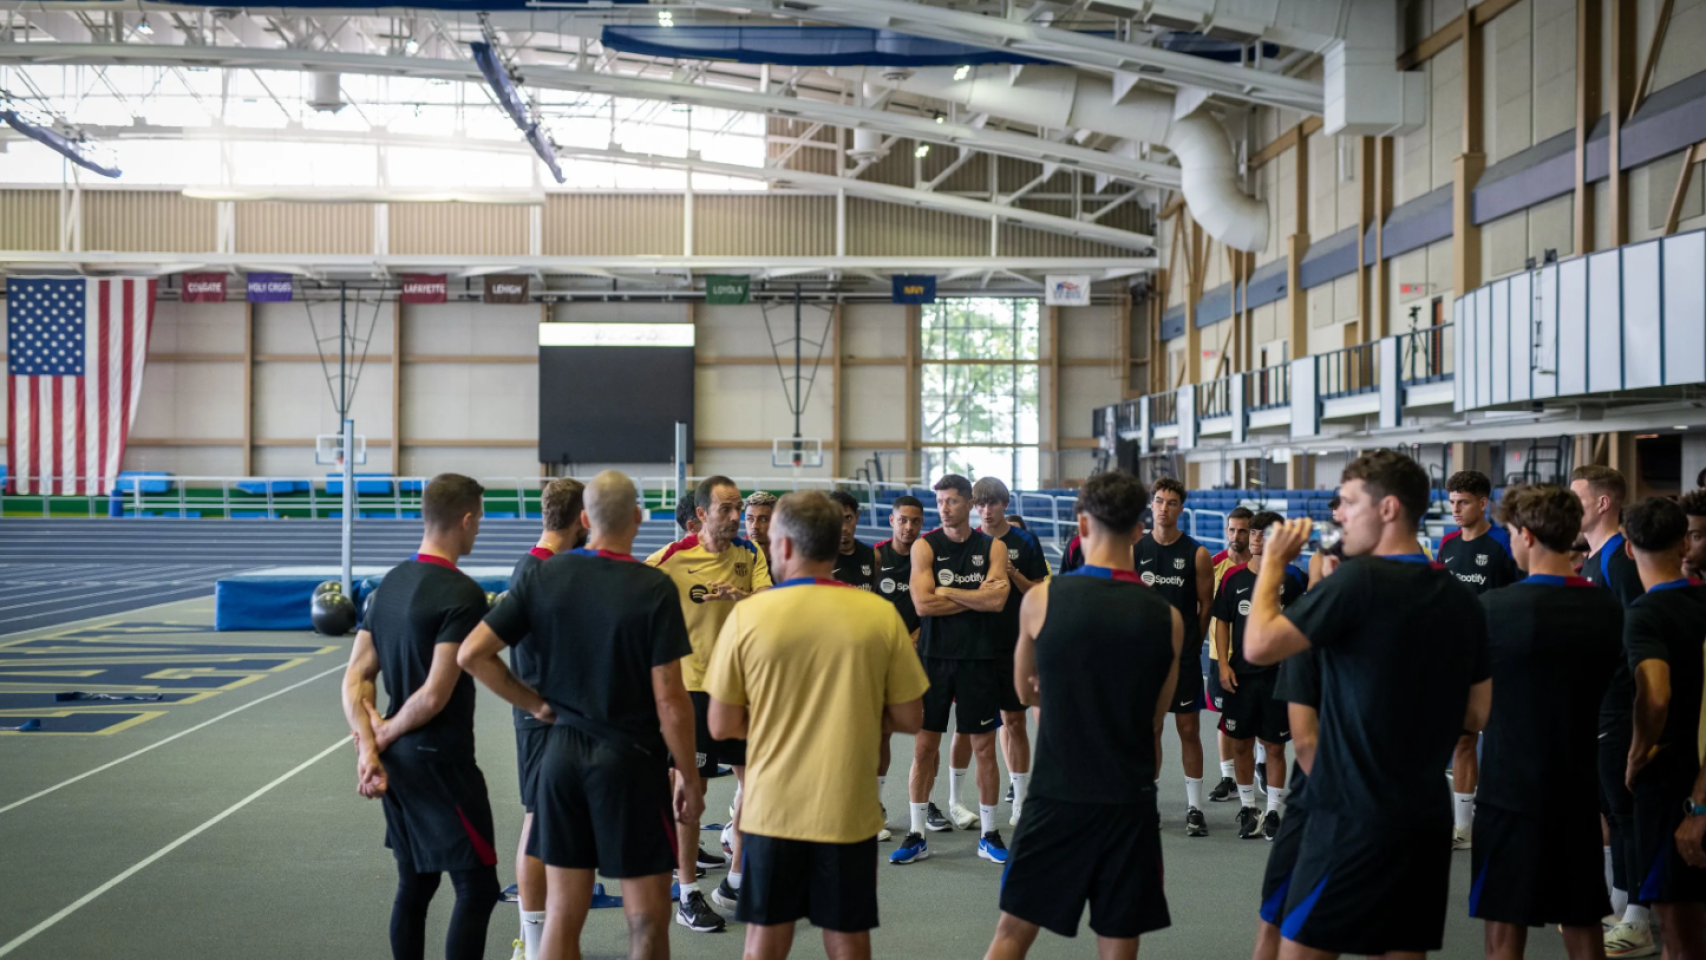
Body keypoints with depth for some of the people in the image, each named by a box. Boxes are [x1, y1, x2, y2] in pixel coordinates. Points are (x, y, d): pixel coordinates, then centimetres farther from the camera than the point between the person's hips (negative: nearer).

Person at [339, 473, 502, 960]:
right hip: (442, 762, -8)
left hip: (400, 760, 8)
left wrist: (367, 747, -3)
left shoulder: (391, 582, 8)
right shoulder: (462, 594, -17)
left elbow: (356, 678, 7)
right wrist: (385, 734, -5)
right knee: (476, 888, -1)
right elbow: (435, 695, -20)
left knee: (414, 884, 16)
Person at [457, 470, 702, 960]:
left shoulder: (541, 576, -1)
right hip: (630, 758, -4)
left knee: (562, 912, 12)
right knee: (647, 917, 6)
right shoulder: (654, 588, -13)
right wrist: (689, 777, -3)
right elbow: (669, 700, -14)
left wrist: (534, 703, 6)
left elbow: (471, 654, -3)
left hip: (562, 751, 4)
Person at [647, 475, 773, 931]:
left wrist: (741, 597, -28)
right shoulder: (674, 557, -10)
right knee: (691, 789, -1)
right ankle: (688, 897, 10)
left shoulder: (750, 554, 2)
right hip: (694, 685, -5)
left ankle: (735, 881, 25)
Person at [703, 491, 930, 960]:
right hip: (849, 812, 0)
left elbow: (722, 725, -2)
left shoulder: (747, 615, -8)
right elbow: (910, 719, 0)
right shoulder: (880, 614, -7)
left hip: (771, 810, 0)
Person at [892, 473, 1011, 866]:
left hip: (979, 658, 0)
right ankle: (916, 835, 11)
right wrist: (976, 597, -8)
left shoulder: (993, 547, 3)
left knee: (984, 746, 6)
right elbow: (923, 603, -11)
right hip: (934, 656, 0)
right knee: (924, 745, 2)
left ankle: (988, 834, 18)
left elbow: (997, 601, -12)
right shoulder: (925, 545, 1)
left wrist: (946, 590, -10)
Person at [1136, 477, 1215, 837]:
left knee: (1189, 729, 1)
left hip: (1183, 656, -1)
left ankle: (1194, 806, 8)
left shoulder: (1197, 554, -1)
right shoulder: (1134, 550, 3)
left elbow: (1206, 606, 4)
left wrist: (1190, 643, 5)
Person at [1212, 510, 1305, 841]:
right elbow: (1222, 622, 9)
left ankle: (1273, 812, 13)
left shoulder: (1292, 577, -3)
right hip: (1240, 674, 3)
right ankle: (1247, 808, 21)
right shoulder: (1233, 577, 4)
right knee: (1241, 743, 8)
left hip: (1278, 674, -2)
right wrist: (1223, 664, 1)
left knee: (1274, 746, 4)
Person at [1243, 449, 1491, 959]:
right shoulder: (1461, 598, 8)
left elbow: (1259, 646, -17)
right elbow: (1478, 714, 15)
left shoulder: (1360, 580, -15)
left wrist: (1273, 561, -5)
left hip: (1354, 815, -7)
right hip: (1427, 816, 7)